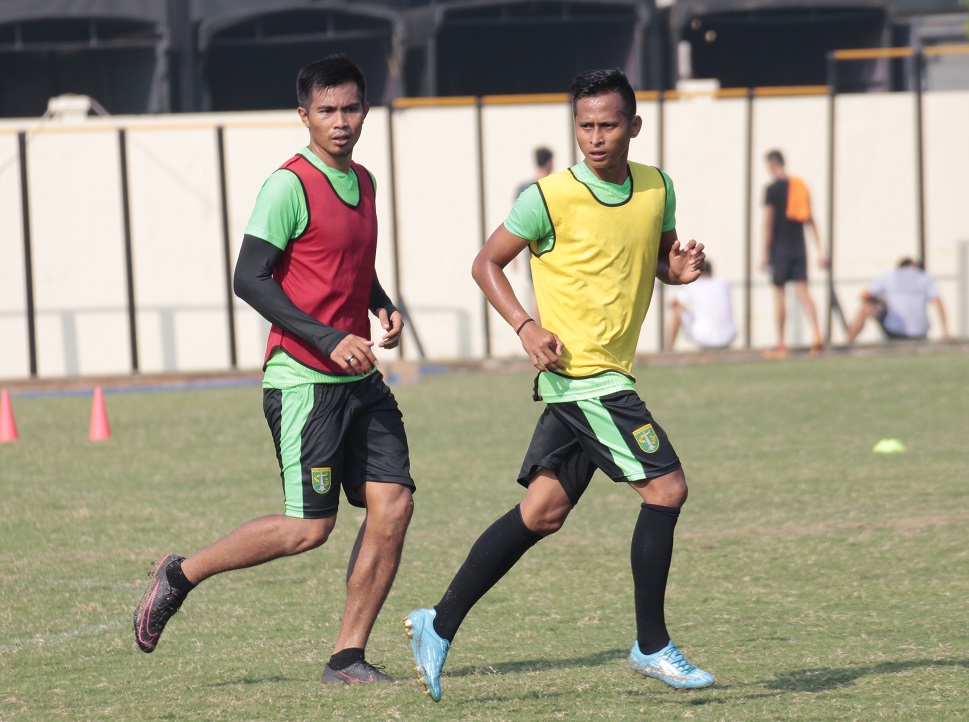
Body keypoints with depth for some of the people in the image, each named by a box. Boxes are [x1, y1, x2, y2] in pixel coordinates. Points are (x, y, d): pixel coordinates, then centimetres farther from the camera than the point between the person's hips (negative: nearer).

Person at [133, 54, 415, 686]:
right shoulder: (290, 187, -11)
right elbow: (250, 279, -16)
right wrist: (327, 340, -20)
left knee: (393, 502, -4)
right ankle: (181, 575, 11)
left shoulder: (363, 183, 14)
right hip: (303, 380, -8)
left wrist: (385, 307, 9)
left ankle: (348, 657, 2)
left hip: (361, 376, 8)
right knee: (310, 527, -9)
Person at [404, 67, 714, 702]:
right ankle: (652, 645, -1)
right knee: (665, 487, -11)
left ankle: (441, 626, 13)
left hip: (608, 376, 7)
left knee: (543, 512, 8)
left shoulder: (657, 188, 7)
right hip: (580, 371, -7)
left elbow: (661, 256, 24)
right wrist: (526, 327, -13)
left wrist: (681, 267, 0)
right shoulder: (550, 198, -10)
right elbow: (487, 263, 0)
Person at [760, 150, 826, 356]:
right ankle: (817, 334, -19)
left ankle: (780, 344, 4)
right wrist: (820, 251, 12)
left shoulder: (773, 189, -8)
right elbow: (810, 221, 11)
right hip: (799, 247, 5)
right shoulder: (801, 186, 10)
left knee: (779, 294, 3)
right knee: (802, 291, 0)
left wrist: (765, 254, -6)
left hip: (780, 247, -5)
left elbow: (768, 223, -10)